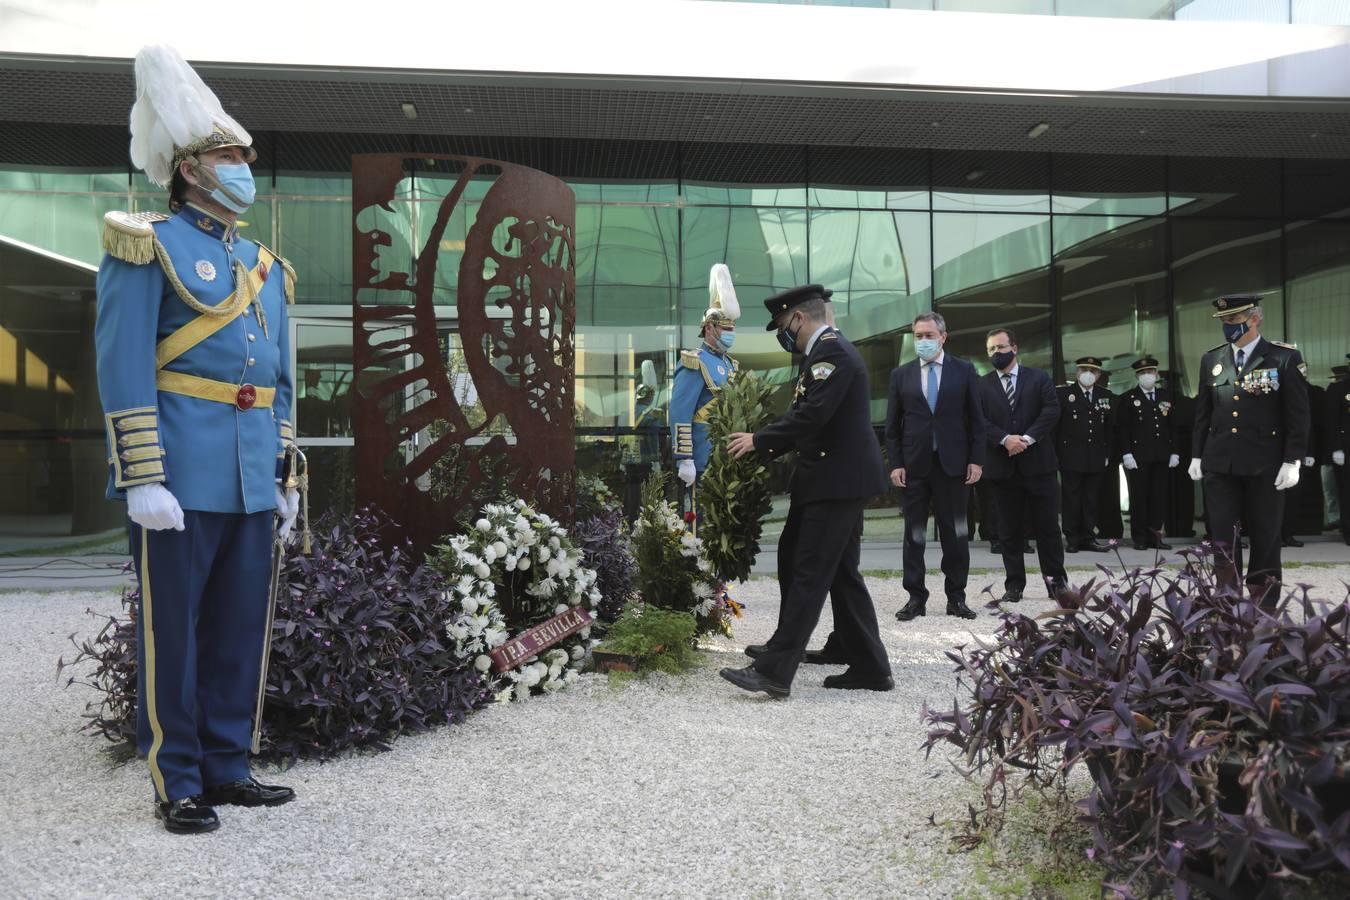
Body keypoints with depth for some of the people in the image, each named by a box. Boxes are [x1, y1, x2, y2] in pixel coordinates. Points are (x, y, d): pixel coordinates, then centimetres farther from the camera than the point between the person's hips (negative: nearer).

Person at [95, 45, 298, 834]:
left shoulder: (267, 266, 18)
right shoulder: (149, 247, -2)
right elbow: (124, 370, -10)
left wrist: (284, 475, 15)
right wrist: (144, 480, -16)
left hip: (251, 481, 7)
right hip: (183, 477, -6)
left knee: (243, 628, 10)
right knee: (172, 628, 2)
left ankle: (227, 766, 23)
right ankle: (177, 784, 13)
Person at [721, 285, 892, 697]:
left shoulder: (831, 351, -13)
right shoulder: (830, 350, 19)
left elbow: (812, 415, -23)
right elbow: (807, 416, 21)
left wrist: (759, 440, -14)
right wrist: (763, 447, 14)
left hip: (837, 481, -10)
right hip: (838, 480, 10)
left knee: (809, 574, -10)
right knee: (843, 575, 13)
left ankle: (774, 669, -8)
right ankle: (870, 667, 19)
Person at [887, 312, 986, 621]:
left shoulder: (964, 370, 5)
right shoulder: (901, 374, 7)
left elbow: (976, 419, 4)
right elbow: (892, 425, 6)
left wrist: (976, 460, -3)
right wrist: (895, 464, -2)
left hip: (953, 464, -1)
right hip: (914, 466, 1)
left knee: (956, 535, 4)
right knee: (913, 535, 4)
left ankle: (956, 598, 13)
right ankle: (916, 598, 11)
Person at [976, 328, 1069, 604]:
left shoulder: (1039, 378, 7)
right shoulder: (982, 385, 8)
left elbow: (1051, 410, -4)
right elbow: (979, 421, -2)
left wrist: (1027, 438, -16)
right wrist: (1005, 439, -17)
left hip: (1038, 463, -1)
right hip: (1002, 465, 1)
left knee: (1048, 526, 3)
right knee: (1009, 530, 5)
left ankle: (1056, 581, 15)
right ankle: (1014, 585, 12)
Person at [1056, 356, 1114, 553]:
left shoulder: (1105, 397, 12)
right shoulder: (1064, 394, 0)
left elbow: (1108, 429, 14)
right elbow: (1055, 426, -2)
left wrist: (1107, 455, 9)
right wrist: (1055, 454, -7)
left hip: (1096, 459, 3)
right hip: (1071, 457, -3)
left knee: (1091, 500, 6)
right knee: (1072, 499, 0)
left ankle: (1087, 537, 13)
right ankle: (1072, 539, 7)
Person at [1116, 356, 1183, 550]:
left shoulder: (1166, 396, 13)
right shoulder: (1128, 399, 2)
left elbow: (1174, 426, 13)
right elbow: (1122, 429, -3)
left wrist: (1175, 452, 5)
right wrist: (1126, 454, -11)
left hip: (1162, 458, 3)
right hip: (1138, 457, -3)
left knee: (1159, 498, 4)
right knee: (1139, 498, -1)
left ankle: (1155, 536, 12)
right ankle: (1140, 538, 6)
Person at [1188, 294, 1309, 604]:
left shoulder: (1285, 357, -3)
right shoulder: (1211, 359, 8)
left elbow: (1298, 415, -5)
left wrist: (1292, 461, -10)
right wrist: (1196, 455, 11)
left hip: (1265, 464, -3)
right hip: (1219, 462, 3)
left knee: (1265, 535, 6)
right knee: (1222, 534, 3)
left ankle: (1263, 601, 16)